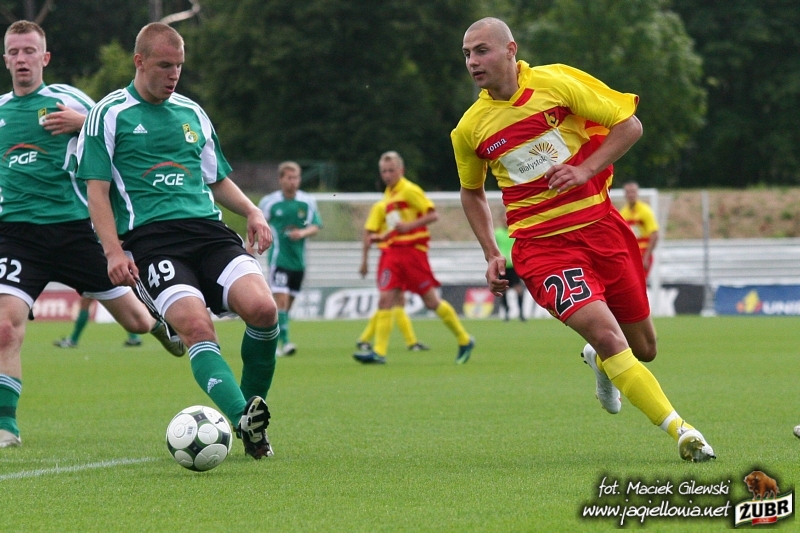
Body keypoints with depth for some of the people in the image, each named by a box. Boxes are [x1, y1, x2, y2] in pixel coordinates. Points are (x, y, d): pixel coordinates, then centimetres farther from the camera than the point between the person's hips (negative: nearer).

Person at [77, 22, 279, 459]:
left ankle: (253, 417, -5)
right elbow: (97, 190, 1)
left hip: (208, 229, 4)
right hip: (149, 238, -4)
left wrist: (252, 212, 12)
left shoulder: (192, 113, 22)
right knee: (196, 325, -28)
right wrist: (114, 251, -12)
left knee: (261, 307, -21)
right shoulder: (110, 114, 6)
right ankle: (243, 420, -41)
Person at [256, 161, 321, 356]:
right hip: (279, 258, -4)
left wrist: (302, 233, -18)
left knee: (288, 303, 10)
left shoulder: (308, 202, 4)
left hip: (298, 259, 4)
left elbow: (315, 227, 1)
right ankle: (284, 342, -22)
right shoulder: (269, 202, -2)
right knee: (281, 299, -17)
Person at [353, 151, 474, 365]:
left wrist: (409, 225, -24)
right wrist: (383, 237, 12)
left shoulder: (410, 191, -8)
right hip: (393, 251, 7)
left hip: (413, 250, -7)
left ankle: (465, 341, 13)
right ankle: (379, 352, -11)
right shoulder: (388, 195, 16)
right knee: (384, 299, -6)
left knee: (431, 301, -2)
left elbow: (433, 215, -14)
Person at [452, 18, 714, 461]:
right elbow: (471, 192, 18)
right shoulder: (469, 130, 0)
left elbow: (630, 125, -3)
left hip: (598, 224, 1)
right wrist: (491, 255, 8)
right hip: (540, 242, -1)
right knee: (604, 332, -24)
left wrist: (586, 170, -16)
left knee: (642, 349, 8)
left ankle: (600, 361, 46)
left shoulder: (557, 82, -6)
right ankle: (681, 432, -19)